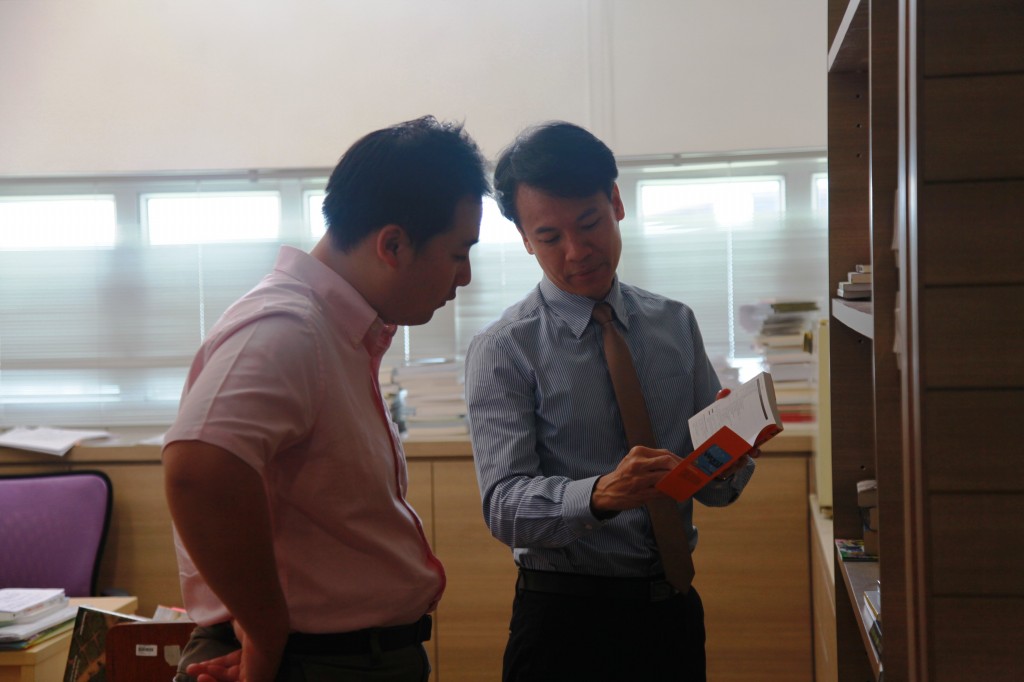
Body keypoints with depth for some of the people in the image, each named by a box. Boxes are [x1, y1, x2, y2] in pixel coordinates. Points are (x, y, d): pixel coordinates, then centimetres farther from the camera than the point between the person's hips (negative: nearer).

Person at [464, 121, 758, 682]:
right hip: (565, 611, -4)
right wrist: (601, 494, -35)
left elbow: (714, 489, 4)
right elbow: (505, 505, -18)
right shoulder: (503, 350, -8)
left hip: (673, 609, 4)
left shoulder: (676, 325, 4)